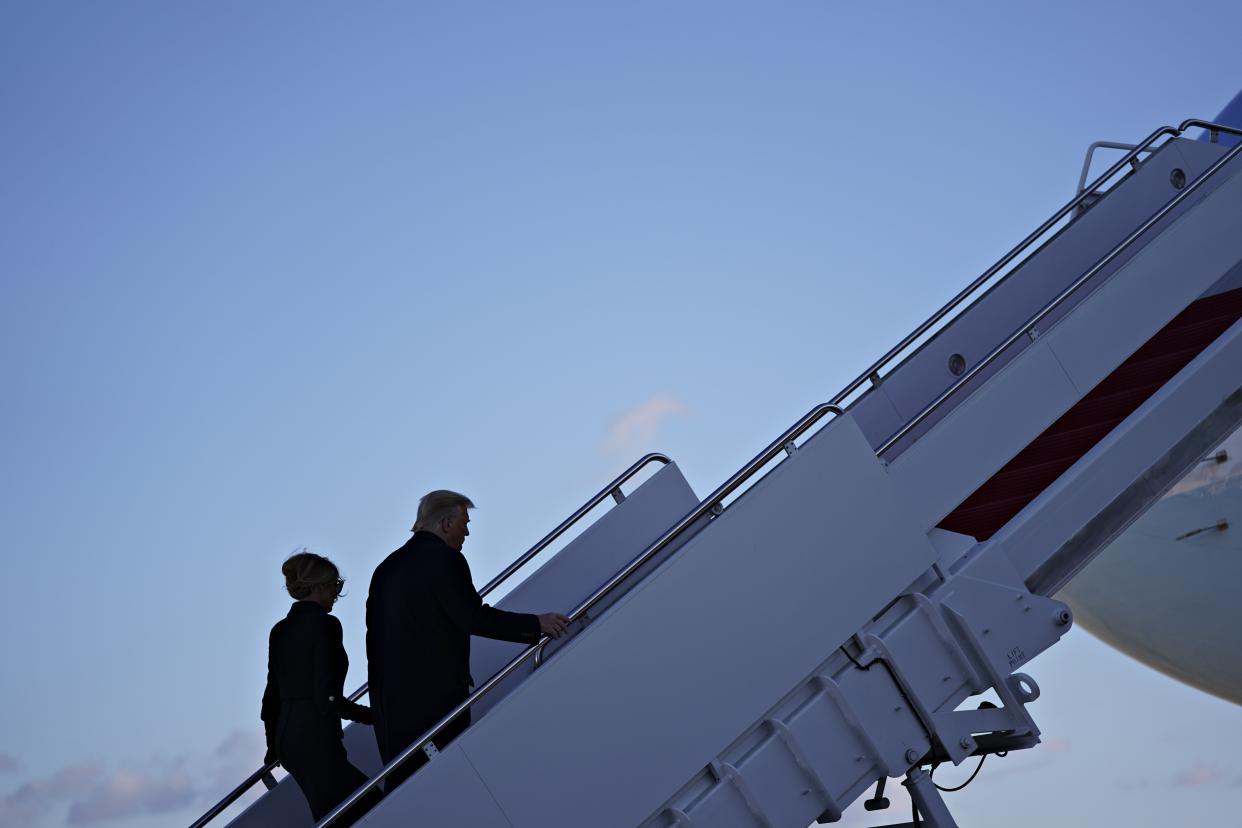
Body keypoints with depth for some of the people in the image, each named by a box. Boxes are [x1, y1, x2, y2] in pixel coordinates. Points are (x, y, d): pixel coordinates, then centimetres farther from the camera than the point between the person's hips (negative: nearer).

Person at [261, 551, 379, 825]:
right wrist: (372, 716, -6)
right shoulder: (325, 623, -13)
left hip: (288, 740, 9)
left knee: (369, 802, 17)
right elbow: (327, 697, -19)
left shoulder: (280, 630, 10)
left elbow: (272, 695, 17)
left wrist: (273, 746, 29)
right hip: (317, 741, -9)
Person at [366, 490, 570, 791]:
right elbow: (474, 618, -17)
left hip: (389, 696, 8)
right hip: (436, 693, -7)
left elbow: (374, 631, 16)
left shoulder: (388, 566, 14)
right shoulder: (444, 560, -11)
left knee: (401, 778, 9)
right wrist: (536, 624, -12)